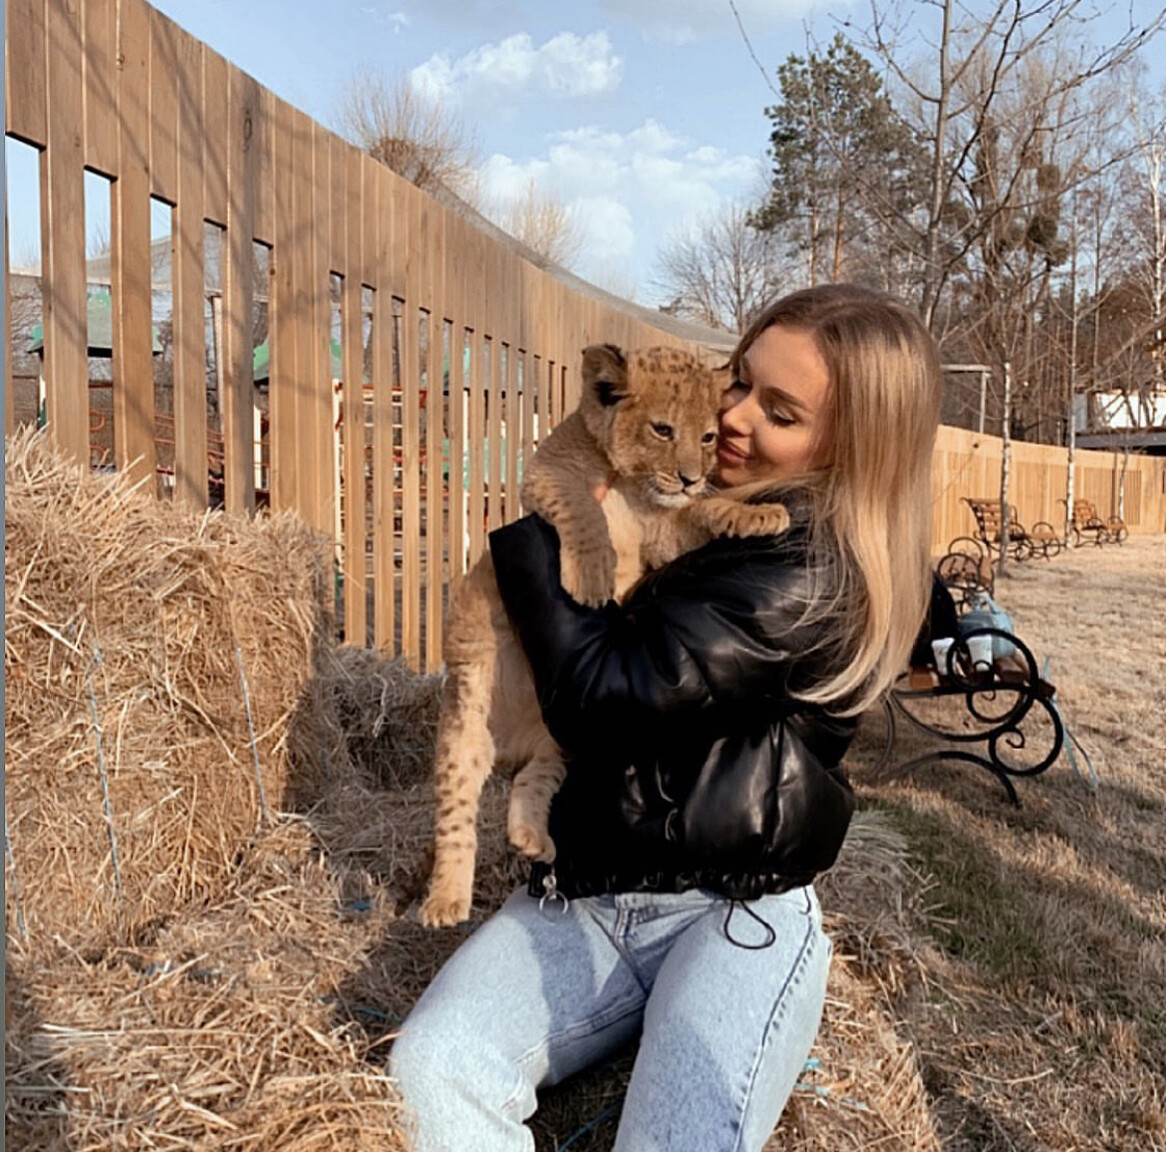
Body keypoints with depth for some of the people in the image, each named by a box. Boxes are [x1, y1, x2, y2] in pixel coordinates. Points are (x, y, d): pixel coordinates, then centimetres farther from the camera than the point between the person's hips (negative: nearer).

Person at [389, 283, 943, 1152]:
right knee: (429, 1075, -17)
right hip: (583, 897, 7)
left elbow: (598, 698, -19)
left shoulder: (813, 575, -15)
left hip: (735, 913, -6)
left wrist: (524, 534, -5)